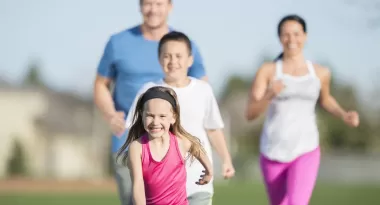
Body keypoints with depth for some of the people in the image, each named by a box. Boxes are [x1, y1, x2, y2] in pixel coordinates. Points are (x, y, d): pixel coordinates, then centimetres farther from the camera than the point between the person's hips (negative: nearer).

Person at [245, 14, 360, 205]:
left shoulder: (320, 72, 3)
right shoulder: (267, 70, -4)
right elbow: (250, 114, -8)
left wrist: (344, 115, 5)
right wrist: (269, 95, -28)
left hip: (305, 152, -1)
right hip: (273, 153, 1)